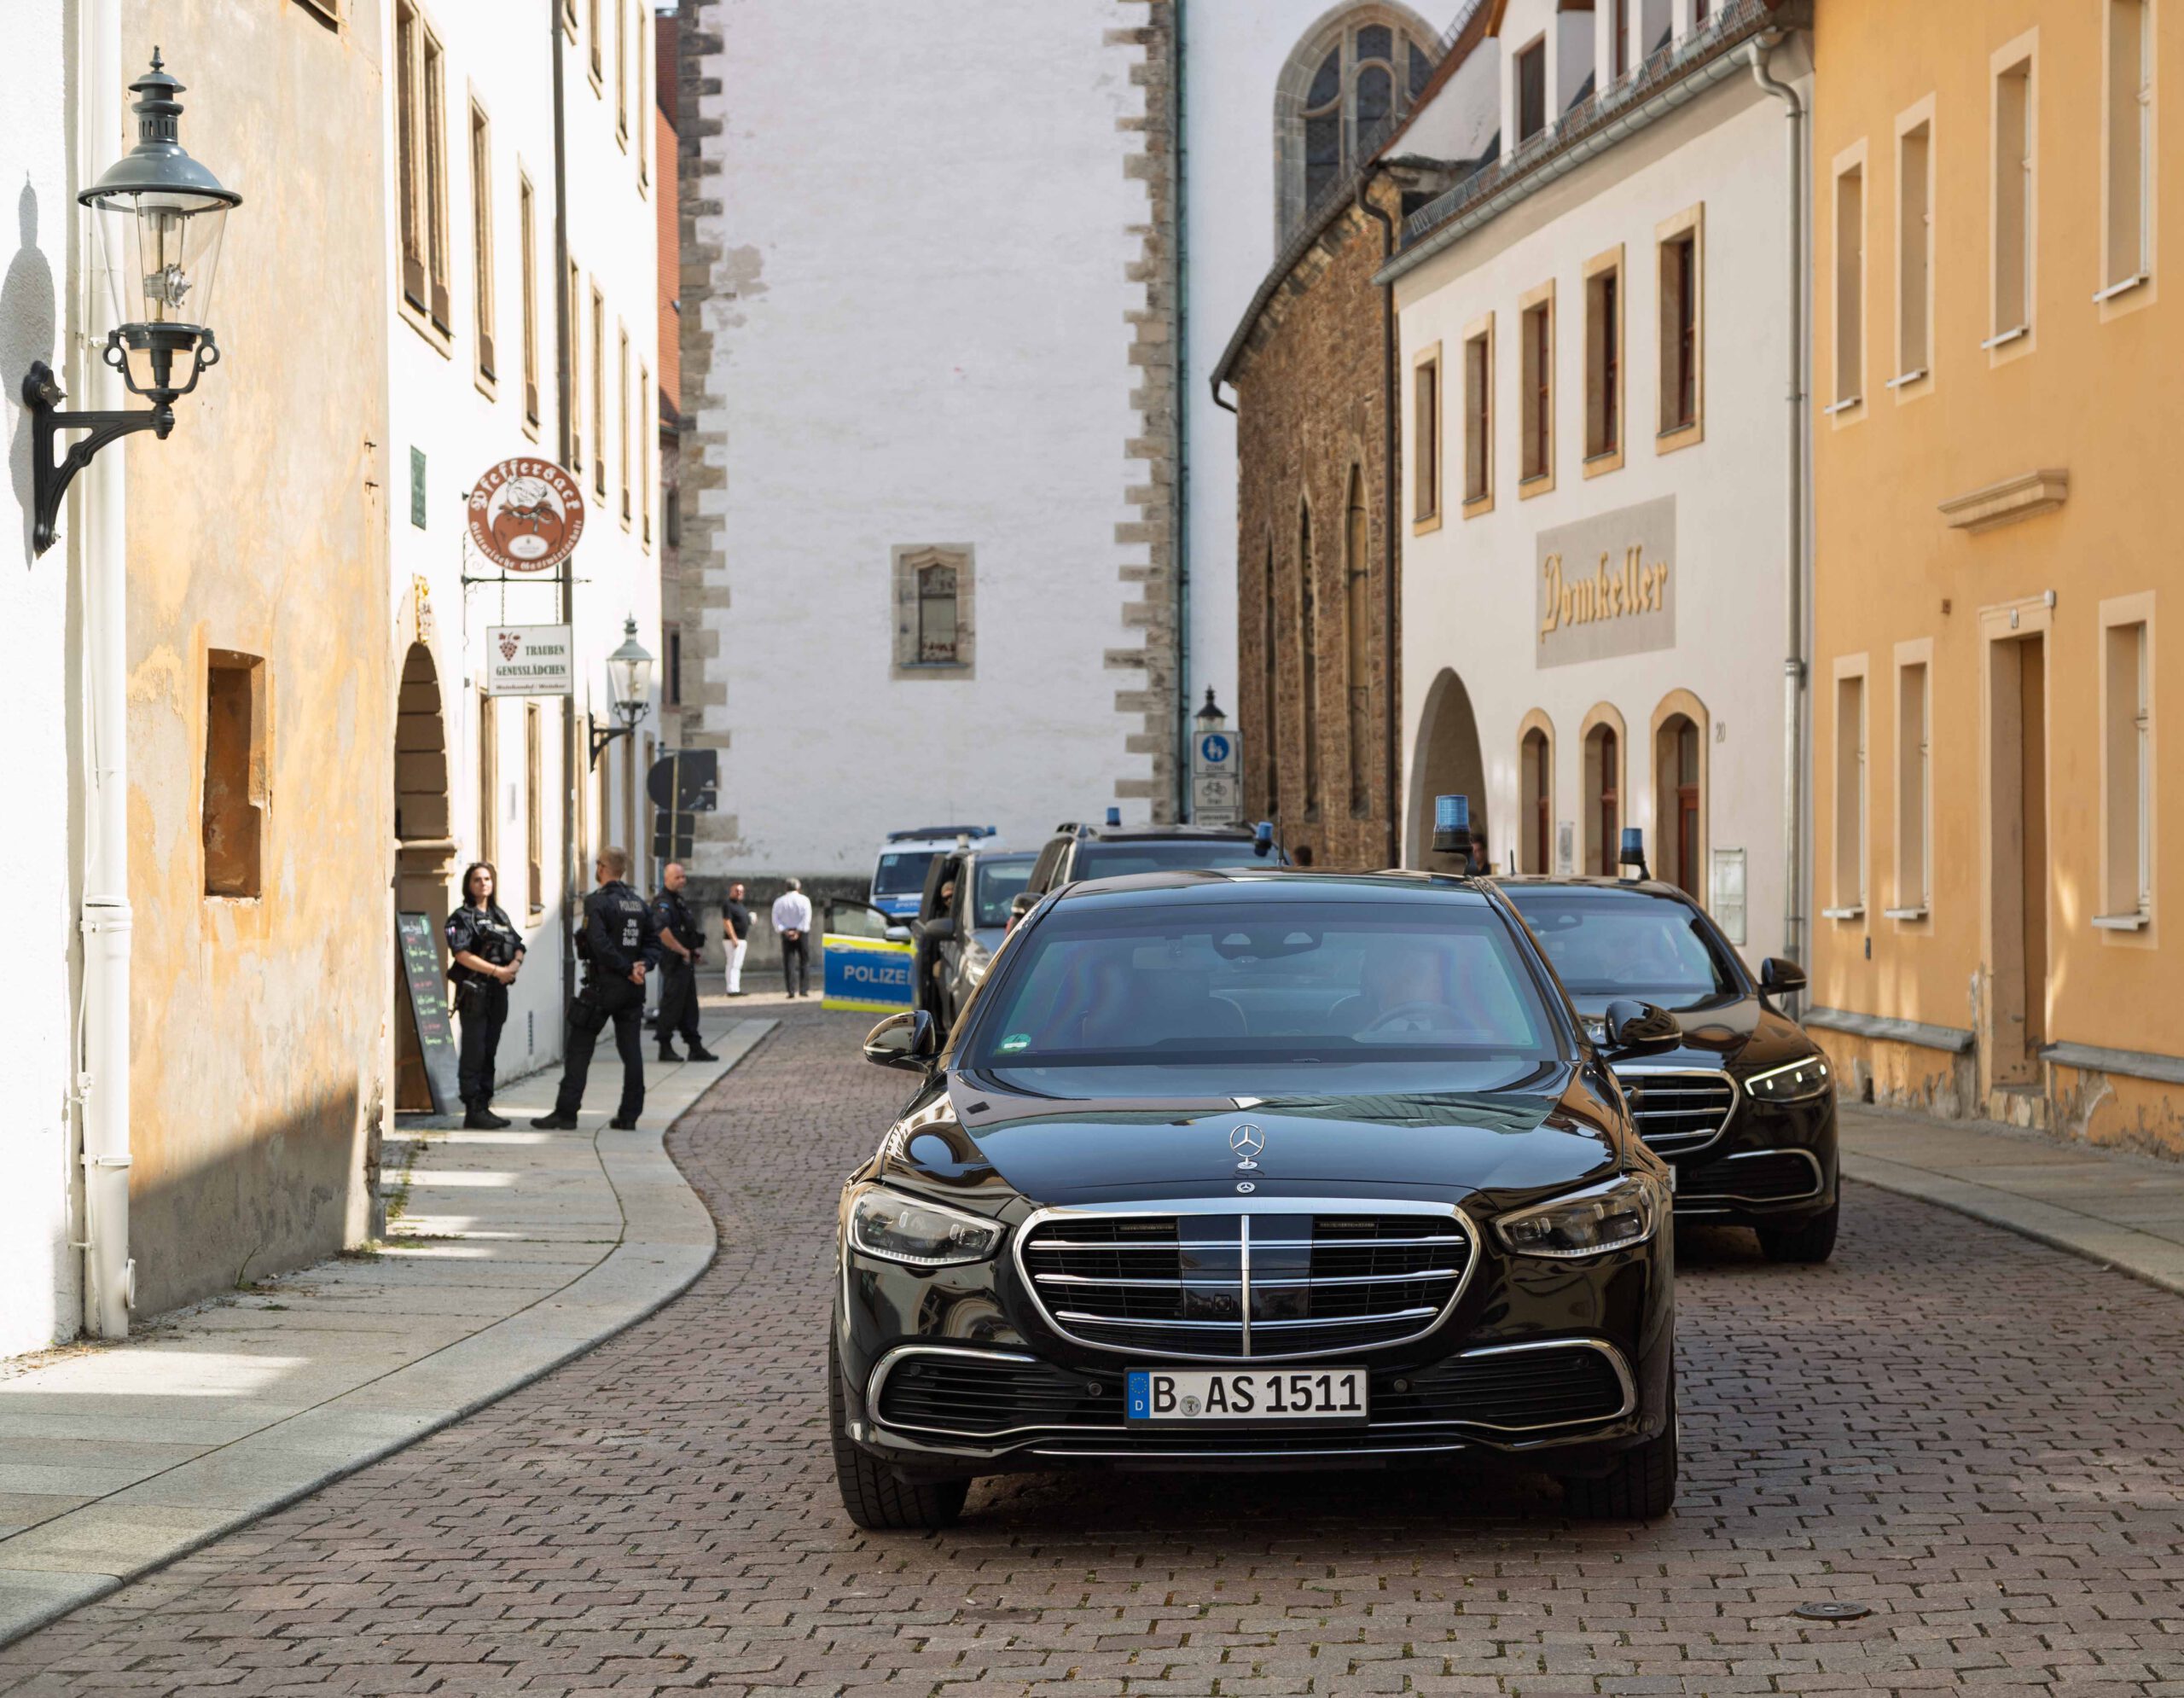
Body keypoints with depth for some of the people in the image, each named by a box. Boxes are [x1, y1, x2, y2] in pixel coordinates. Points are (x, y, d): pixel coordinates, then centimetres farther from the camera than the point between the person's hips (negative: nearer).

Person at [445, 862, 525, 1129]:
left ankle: (484, 1106, 14)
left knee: (489, 1051, 10)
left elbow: (518, 947, 15)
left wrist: (515, 965, -8)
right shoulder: (462, 918, -4)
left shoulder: (500, 915, 17)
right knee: (474, 1053, -7)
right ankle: (473, 1110, -7)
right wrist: (496, 970, -20)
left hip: (498, 990, 7)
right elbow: (461, 954, -16)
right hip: (474, 992, -7)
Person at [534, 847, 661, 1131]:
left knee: (579, 1049, 0)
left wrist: (627, 969, -13)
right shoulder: (639, 903, 11)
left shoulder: (597, 902, -11)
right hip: (633, 990, 6)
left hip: (602, 987, -6)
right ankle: (629, 1116, 10)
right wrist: (641, 966, -4)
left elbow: (600, 945, -21)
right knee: (631, 1051, 9)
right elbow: (653, 942, 10)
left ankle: (566, 1113, -1)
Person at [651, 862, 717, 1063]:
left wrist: (695, 950, 13)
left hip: (686, 962, 10)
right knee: (672, 1005, -4)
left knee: (689, 1007, 11)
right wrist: (682, 951, -24)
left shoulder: (679, 901, 17)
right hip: (675, 962, -10)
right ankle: (665, 1048, 2)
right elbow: (661, 930, -32)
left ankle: (696, 1047, 14)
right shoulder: (663, 903, -15)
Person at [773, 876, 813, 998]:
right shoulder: (804, 900, -1)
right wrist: (798, 932, -13)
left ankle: (792, 990, -6)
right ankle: (804, 989, 2)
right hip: (802, 933, -1)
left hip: (787, 934, 1)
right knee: (805, 961, 6)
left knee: (790, 962, 1)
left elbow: (776, 919, -3)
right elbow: (806, 918, -11)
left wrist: (784, 931, -9)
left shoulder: (779, 901, 4)